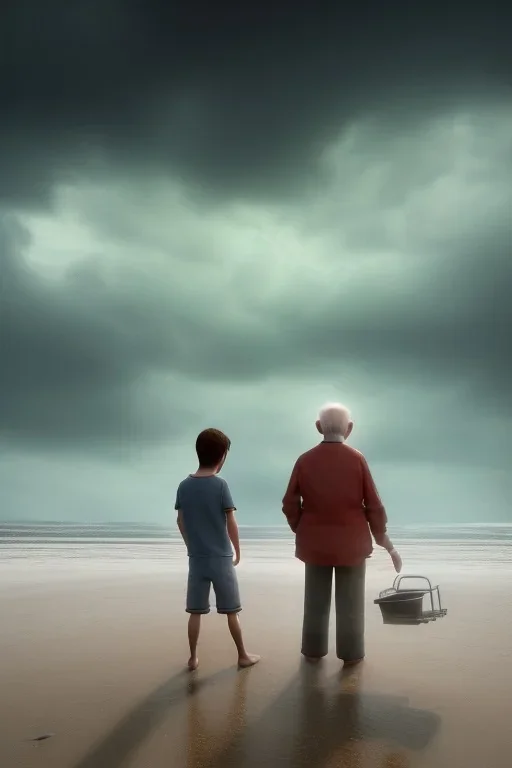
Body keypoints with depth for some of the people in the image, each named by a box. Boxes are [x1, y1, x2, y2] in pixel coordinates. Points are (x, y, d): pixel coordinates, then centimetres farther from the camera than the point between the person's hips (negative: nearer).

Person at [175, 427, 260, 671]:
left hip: (196, 558, 3)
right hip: (221, 558, -3)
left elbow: (181, 522, 7)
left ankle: (193, 658, 17)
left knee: (195, 611, 11)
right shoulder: (220, 485, -14)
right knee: (231, 611, 8)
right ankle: (243, 655, 19)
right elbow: (231, 524, -10)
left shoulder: (184, 486, -1)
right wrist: (238, 552, 4)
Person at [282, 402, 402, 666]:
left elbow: (290, 504, -4)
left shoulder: (304, 460, -6)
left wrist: (301, 530, 12)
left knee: (315, 599, 15)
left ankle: (313, 649, 24)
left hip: (315, 542, 2)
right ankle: (351, 653, 17)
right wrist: (381, 536, 6)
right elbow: (373, 504, -6)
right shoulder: (357, 459, -9)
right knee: (350, 601, 10)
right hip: (351, 541, -1)